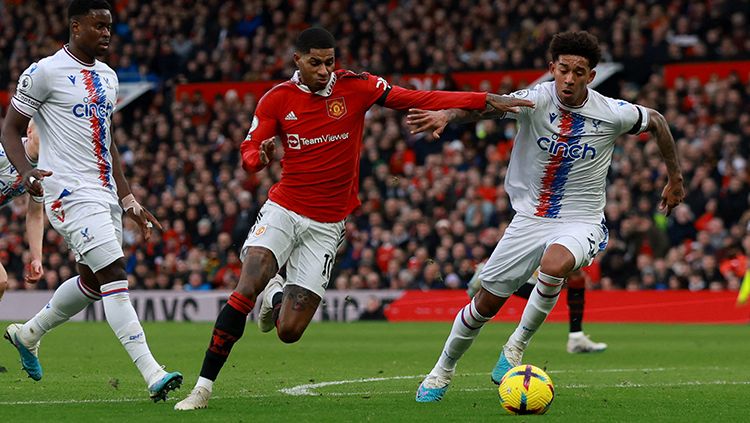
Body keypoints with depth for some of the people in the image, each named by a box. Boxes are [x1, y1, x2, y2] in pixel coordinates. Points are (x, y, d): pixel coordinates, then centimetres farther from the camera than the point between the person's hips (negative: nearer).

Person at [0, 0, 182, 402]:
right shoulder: (45, 73, -8)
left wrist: (130, 202, 19)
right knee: (114, 276, -16)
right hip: (71, 193, -8)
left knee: (92, 281, 16)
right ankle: (151, 373, -19)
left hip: (105, 195, 8)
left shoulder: (107, 77, 15)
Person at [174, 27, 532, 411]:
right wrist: (258, 156, -28)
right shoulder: (277, 99, -3)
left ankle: (275, 298, 36)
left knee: (289, 331, -3)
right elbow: (249, 152, -2)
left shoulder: (355, 87, -5)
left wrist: (487, 101, -16)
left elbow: (418, 100, -8)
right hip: (282, 210, 0)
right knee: (244, 292, -23)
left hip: (326, 226, 0)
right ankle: (203, 387, -11)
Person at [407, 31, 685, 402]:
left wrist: (675, 179, 16)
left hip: (580, 222, -1)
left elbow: (656, 121, 9)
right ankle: (442, 371, 33)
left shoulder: (611, 114, -11)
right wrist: (446, 115, -52)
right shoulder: (536, 100, -14)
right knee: (485, 305, 7)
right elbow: (490, 106, -32)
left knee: (554, 265, -37)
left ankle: (517, 345, -14)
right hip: (529, 218, 1)